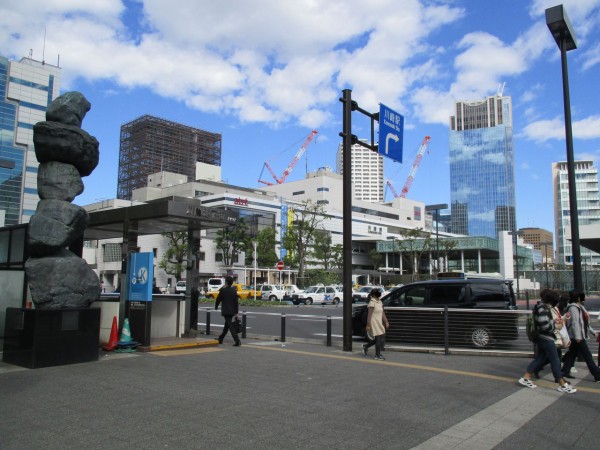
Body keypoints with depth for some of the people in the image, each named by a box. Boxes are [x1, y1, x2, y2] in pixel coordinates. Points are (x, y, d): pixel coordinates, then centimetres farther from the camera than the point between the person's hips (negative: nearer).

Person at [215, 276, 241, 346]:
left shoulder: (223, 290, -11)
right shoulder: (234, 290, 4)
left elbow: (218, 299, -4)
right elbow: (236, 302, 4)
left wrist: (216, 306, 16)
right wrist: (236, 312, 9)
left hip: (225, 311, -6)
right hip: (232, 311, 6)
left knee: (230, 326, -8)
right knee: (227, 325, 18)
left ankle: (237, 341, -18)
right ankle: (220, 339, 33)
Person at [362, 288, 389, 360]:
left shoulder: (380, 302, 11)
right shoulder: (372, 303, -15)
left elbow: (383, 313, 13)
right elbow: (369, 315, -17)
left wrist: (386, 322, 10)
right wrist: (368, 325, -18)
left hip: (380, 323, 9)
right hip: (374, 323, -9)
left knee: (380, 338, 12)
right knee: (379, 337, -5)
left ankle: (366, 346, 30)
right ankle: (377, 355, 8)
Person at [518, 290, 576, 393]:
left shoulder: (540, 306, 12)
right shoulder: (543, 308, -20)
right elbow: (544, 325, -27)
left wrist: (554, 321, 6)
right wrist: (555, 326, -11)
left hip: (542, 338, 10)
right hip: (546, 338, -10)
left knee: (539, 358, 14)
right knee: (555, 361, -1)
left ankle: (525, 378, 16)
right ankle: (563, 385, 7)